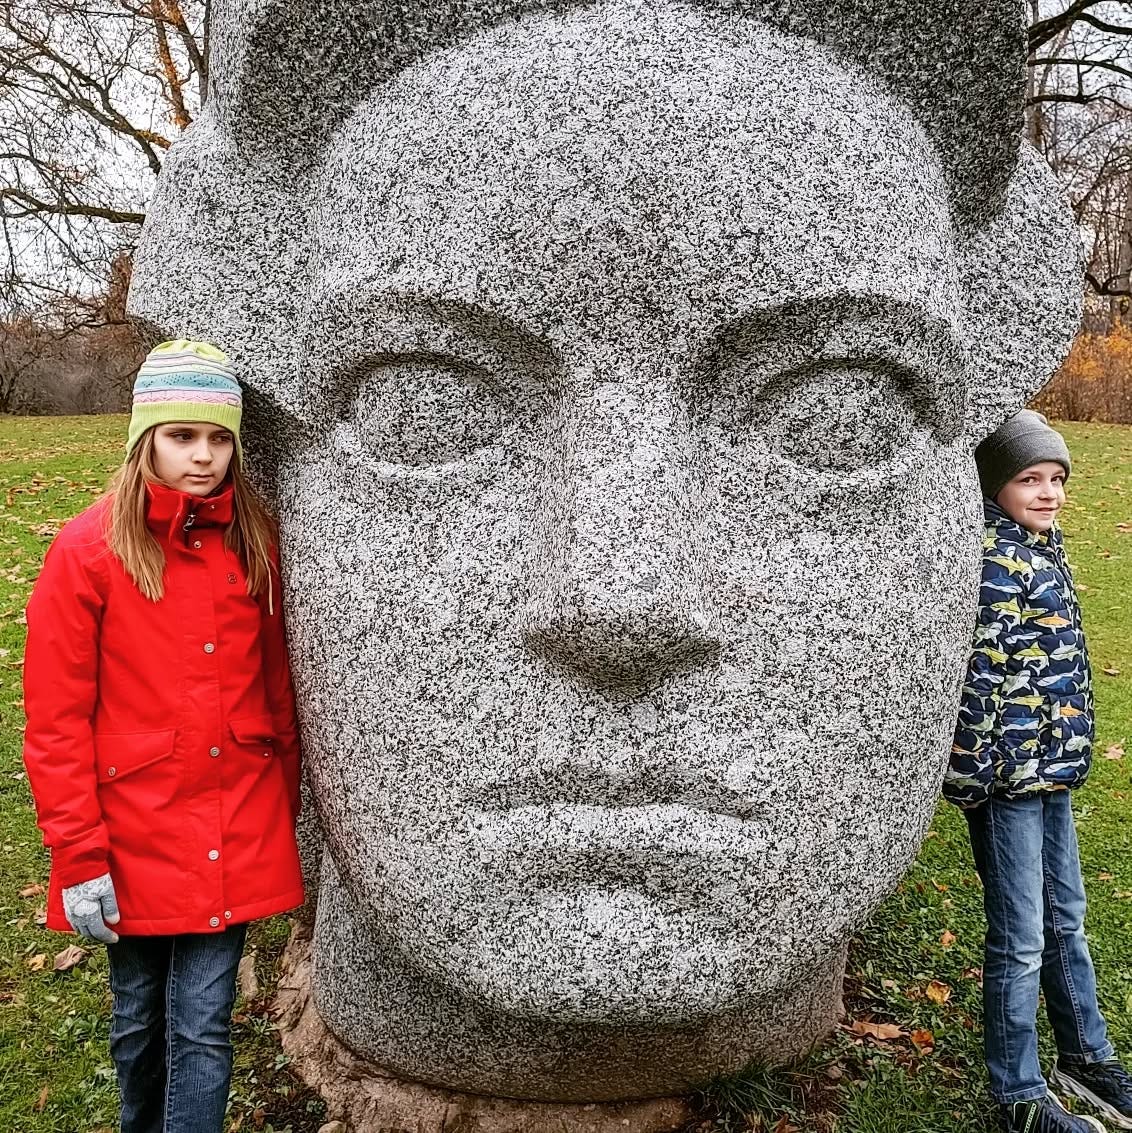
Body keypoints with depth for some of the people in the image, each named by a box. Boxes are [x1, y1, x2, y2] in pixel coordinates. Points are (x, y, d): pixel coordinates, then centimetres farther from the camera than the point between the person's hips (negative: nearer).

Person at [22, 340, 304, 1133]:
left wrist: (285, 809, 10)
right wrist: (78, 855, -10)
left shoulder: (255, 544, -2)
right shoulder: (88, 551, -10)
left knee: (202, 1028, 6)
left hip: (236, 834, 1)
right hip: (134, 834, -1)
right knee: (139, 1021, 19)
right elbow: (57, 719, -9)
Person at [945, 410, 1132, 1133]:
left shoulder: (1042, 547, 11)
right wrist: (975, 776, -20)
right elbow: (981, 674, -21)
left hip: (1051, 769, 9)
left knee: (1067, 920, 22)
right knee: (1021, 941, 3)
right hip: (1009, 775, -9)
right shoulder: (996, 558, -17)